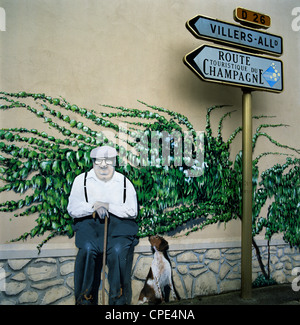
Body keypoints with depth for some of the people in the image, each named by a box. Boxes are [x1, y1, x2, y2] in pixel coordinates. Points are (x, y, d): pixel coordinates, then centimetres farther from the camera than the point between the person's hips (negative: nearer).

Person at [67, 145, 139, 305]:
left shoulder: (124, 182, 10)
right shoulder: (81, 180, 9)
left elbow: (132, 212, 1)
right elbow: (72, 210, 4)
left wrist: (108, 206, -10)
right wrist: (94, 206, -13)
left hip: (118, 222, 0)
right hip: (89, 223, 0)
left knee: (118, 249, -28)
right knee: (87, 248, -29)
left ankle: (119, 299, -14)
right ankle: (85, 299, -14)